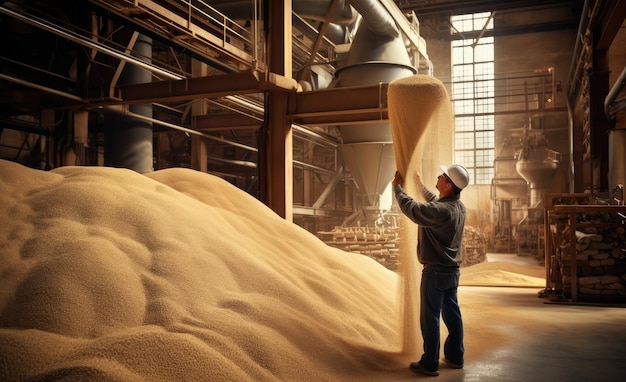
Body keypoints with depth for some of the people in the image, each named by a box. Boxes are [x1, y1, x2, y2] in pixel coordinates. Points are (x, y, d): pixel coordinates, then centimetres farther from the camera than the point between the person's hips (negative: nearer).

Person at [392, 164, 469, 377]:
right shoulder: (459, 207, 3)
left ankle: (429, 364, 9)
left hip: (436, 271, -9)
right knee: (452, 314, 15)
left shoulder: (441, 211, -25)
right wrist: (419, 184, 33)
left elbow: (411, 209, -17)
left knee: (430, 318, 1)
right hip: (452, 270, 9)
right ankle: (455, 357, 26)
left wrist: (397, 187, -1)